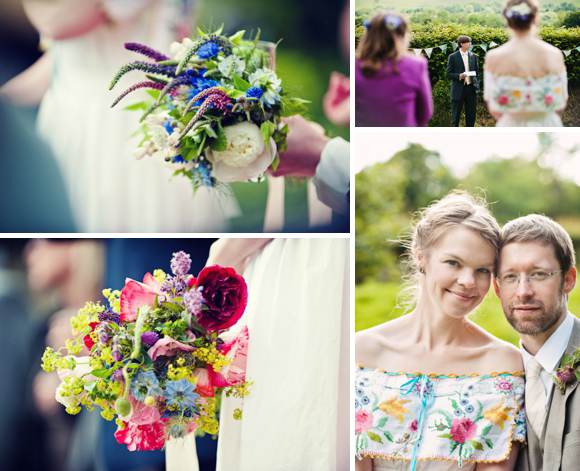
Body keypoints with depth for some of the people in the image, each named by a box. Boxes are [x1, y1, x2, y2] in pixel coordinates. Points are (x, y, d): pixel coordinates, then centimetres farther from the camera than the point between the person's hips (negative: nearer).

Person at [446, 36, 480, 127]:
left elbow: (477, 72, 18)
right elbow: (448, 74, -2)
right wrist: (459, 76, -19)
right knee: (456, 116, 1)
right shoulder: (453, 57, -1)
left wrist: (477, 85, 9)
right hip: (458, 90, -4)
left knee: (471, 115, 4)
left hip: (471, 89, 4)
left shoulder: (473, 56, 12)